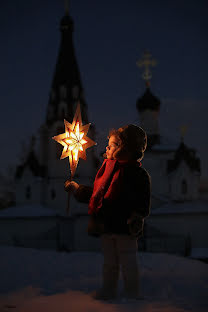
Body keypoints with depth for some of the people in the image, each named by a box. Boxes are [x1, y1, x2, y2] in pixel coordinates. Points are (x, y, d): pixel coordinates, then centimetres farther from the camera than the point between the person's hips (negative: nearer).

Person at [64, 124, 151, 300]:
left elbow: (143, 203, -15)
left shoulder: (138, 174, -12)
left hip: (125, 228, -7)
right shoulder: (107, 169, 11)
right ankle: (108, 290, 30)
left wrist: (136, 218, -26)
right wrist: (77, 188, 22)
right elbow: (96, 193, 21)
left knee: (128, 263, 4)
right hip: (106, 226, 7)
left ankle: (133, 293, 17)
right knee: (109, 262, 17)